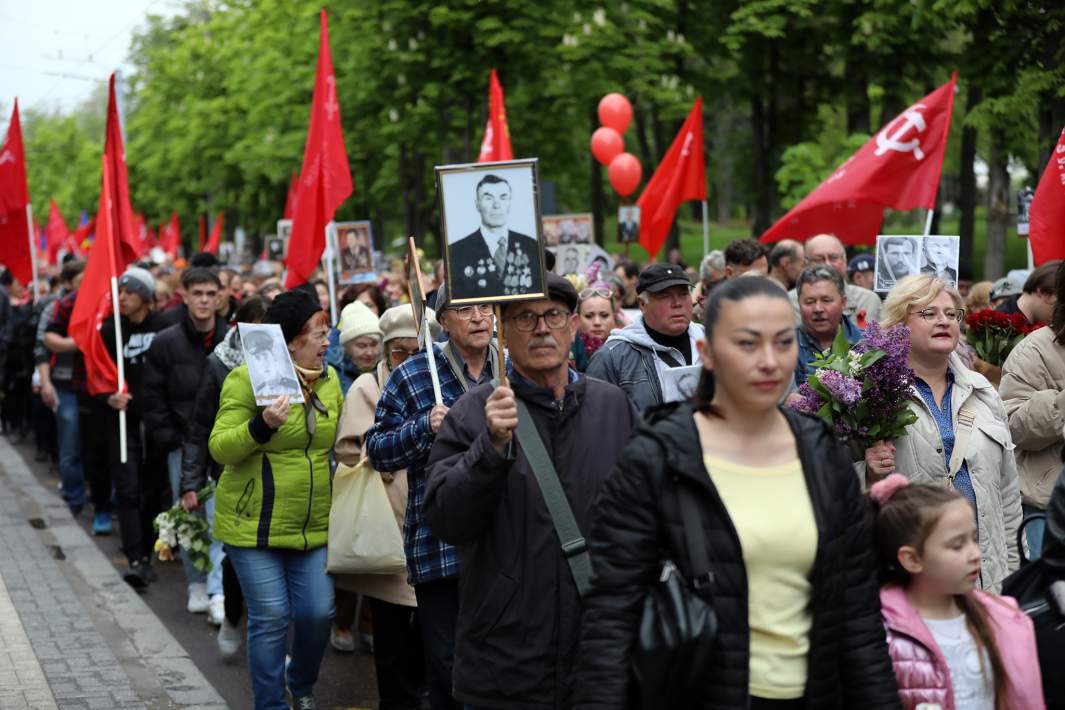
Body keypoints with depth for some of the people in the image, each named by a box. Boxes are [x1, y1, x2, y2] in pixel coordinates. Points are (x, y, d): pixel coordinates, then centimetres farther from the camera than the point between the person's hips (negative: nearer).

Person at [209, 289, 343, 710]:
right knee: (270, 618, -2)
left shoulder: (328, 379, 9)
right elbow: (220, 448, -16)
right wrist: (263, 425, -29)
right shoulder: (247, 378, -10)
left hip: (314, 527, 5)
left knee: (318, 612, 3)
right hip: (255, 526, -5)